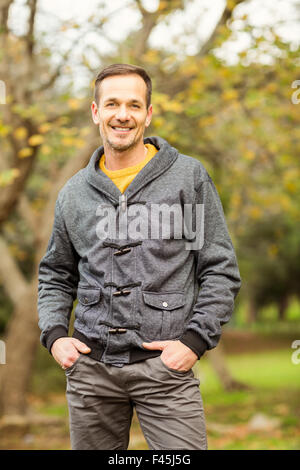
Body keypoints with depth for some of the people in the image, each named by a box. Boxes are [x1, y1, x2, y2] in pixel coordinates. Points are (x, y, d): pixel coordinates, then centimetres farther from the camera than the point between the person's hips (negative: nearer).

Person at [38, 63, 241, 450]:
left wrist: (195, 340, -9)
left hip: (165, 365, -3)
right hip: (91, 367, 3)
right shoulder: (74, 193, 11)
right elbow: (55, 275, 21)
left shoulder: (189, 177, 2)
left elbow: (221, 270, 1)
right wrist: (54, 334, 5)